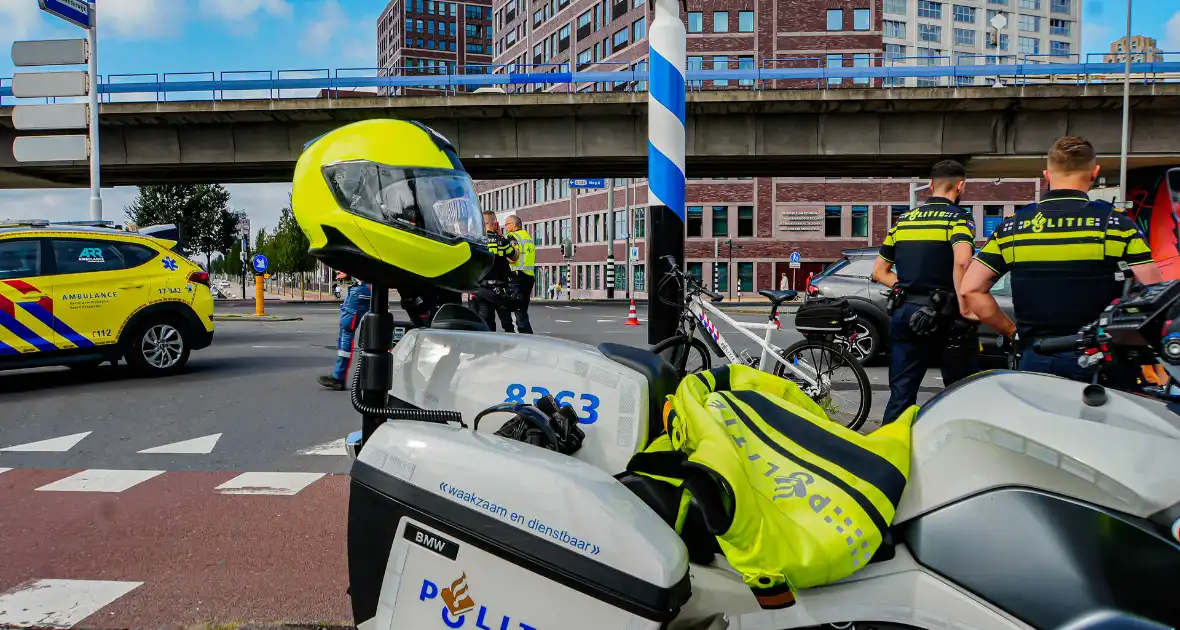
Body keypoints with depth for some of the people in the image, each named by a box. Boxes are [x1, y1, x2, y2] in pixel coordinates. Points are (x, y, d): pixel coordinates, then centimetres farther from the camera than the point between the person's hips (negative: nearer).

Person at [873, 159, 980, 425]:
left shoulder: (903, 220, 13)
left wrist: (908, 288, 11)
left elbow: (879, 271, 14)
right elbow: (961, 262, -24)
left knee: (901, 394, 9)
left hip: (903, 313, 5)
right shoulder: (958, 218, -5)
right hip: (942, 315, -5)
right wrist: (964, 308, -18)